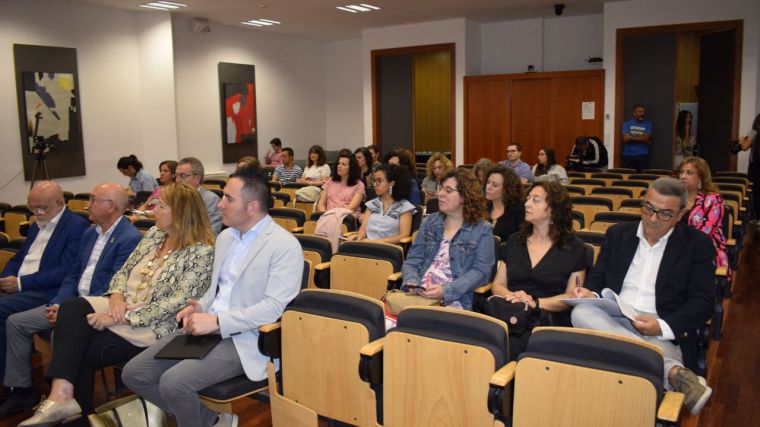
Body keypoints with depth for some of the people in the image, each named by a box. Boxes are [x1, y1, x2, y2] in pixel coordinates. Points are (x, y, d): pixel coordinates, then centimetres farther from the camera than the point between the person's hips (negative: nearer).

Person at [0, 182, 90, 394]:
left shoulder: (77, 226, -8)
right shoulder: (36, 225, 20)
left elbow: (65, 272, -17)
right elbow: (17, 258, 25)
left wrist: (21, 283, -17)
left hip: (47, 293, -8)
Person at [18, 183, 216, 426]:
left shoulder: (201, 252, -14)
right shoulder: (154, 234, 10)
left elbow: (175, 304, -19)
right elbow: (124, 271, 14)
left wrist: (121, 317, -20)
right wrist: (116, 296, -9)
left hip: (153, 327, -7)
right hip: (122, 308, 7)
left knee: (83, 349, -19)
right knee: (72, 308, -20)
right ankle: (61, 397, -27)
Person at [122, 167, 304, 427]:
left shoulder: (285, 245, -12)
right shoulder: (226, 236, 14)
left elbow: (274, 307, -19)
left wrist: (217, 322, -22)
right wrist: (201, 307, 2)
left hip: (244, 338, -8)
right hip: (208, 327, 8)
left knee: (174, 382, -26)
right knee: (134, 373, -2)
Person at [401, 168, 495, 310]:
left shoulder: (482, 230, 4)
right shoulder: (430, 221, 17)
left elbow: (480, 271, -6)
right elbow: (412, 260, 14)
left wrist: (446, 291, -19)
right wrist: (412, 282, -7)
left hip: (454, 299, -4)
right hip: (418, 294, 4)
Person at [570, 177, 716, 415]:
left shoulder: (697, 244, 7)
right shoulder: (617, 234, 16)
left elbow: (704, 302, 1)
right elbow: (598, 277, 19)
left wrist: (663, 326, -18)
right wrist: (591, 293, -8)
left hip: (661, 332, -4)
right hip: (611, 320, 5)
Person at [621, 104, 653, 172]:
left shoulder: (648, 124, 5)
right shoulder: (627, 123, 4)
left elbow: (645, 138, -9)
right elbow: (626, 138, -8)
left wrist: (631, 137, -7)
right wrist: (641, 138, -5)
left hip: (642, 156, 0)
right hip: (627, 156, 0)